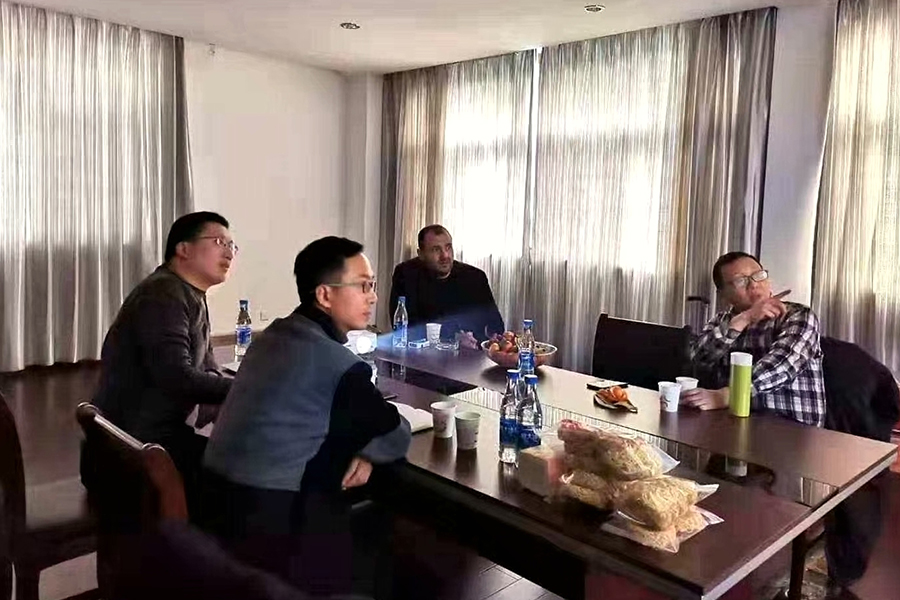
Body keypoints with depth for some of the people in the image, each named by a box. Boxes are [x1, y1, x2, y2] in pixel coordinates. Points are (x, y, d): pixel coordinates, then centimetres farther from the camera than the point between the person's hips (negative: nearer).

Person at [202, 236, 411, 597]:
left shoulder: (274, 334, 7)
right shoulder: (338, 364, -18)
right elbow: (396, 440, -9)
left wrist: (357, 448, 1)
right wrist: (365, 452, 10)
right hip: (269, 521, -9)